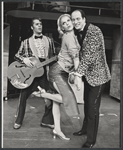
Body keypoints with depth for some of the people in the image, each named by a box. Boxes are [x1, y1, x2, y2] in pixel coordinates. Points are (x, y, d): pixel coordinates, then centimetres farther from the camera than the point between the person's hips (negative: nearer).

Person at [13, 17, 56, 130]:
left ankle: (47, 121, 19)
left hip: (44, 71, 2)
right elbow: (17, 55, 7)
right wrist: (24, 59, -14)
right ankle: (18, 121, 22)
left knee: (50, 97, -1)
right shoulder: (26, 42, 9)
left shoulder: (48, 40, 14)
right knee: (23, 96, 2)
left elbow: (53, 57, 12)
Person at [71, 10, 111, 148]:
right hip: (87, 73, 8)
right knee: (86, 103, 19)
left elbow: (89, 54, -27)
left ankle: (91, 139, 12)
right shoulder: (78, 33, 8)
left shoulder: (94, 31, -18)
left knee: (93, 107, -3)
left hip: (96, 74, -8)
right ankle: (85, 128, 38)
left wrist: (79, 74, -31)